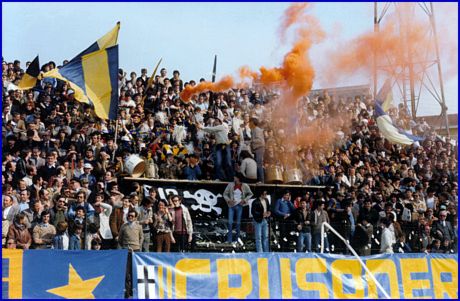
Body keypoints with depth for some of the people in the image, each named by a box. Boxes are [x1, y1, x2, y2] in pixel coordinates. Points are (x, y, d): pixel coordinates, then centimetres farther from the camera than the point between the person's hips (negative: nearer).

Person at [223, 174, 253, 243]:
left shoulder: (245, 186, -3)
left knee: (238, 223, 5)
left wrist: (245, 200, -3)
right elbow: (225, 194, 4)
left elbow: (250, 194, 10)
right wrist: (229, 200, -11)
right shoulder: (230, 185, -3)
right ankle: (229, 239, -2)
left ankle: (236, 239, 12)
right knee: (230, 222, -5)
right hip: (231, 205, 0)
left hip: (239, 206, 0)